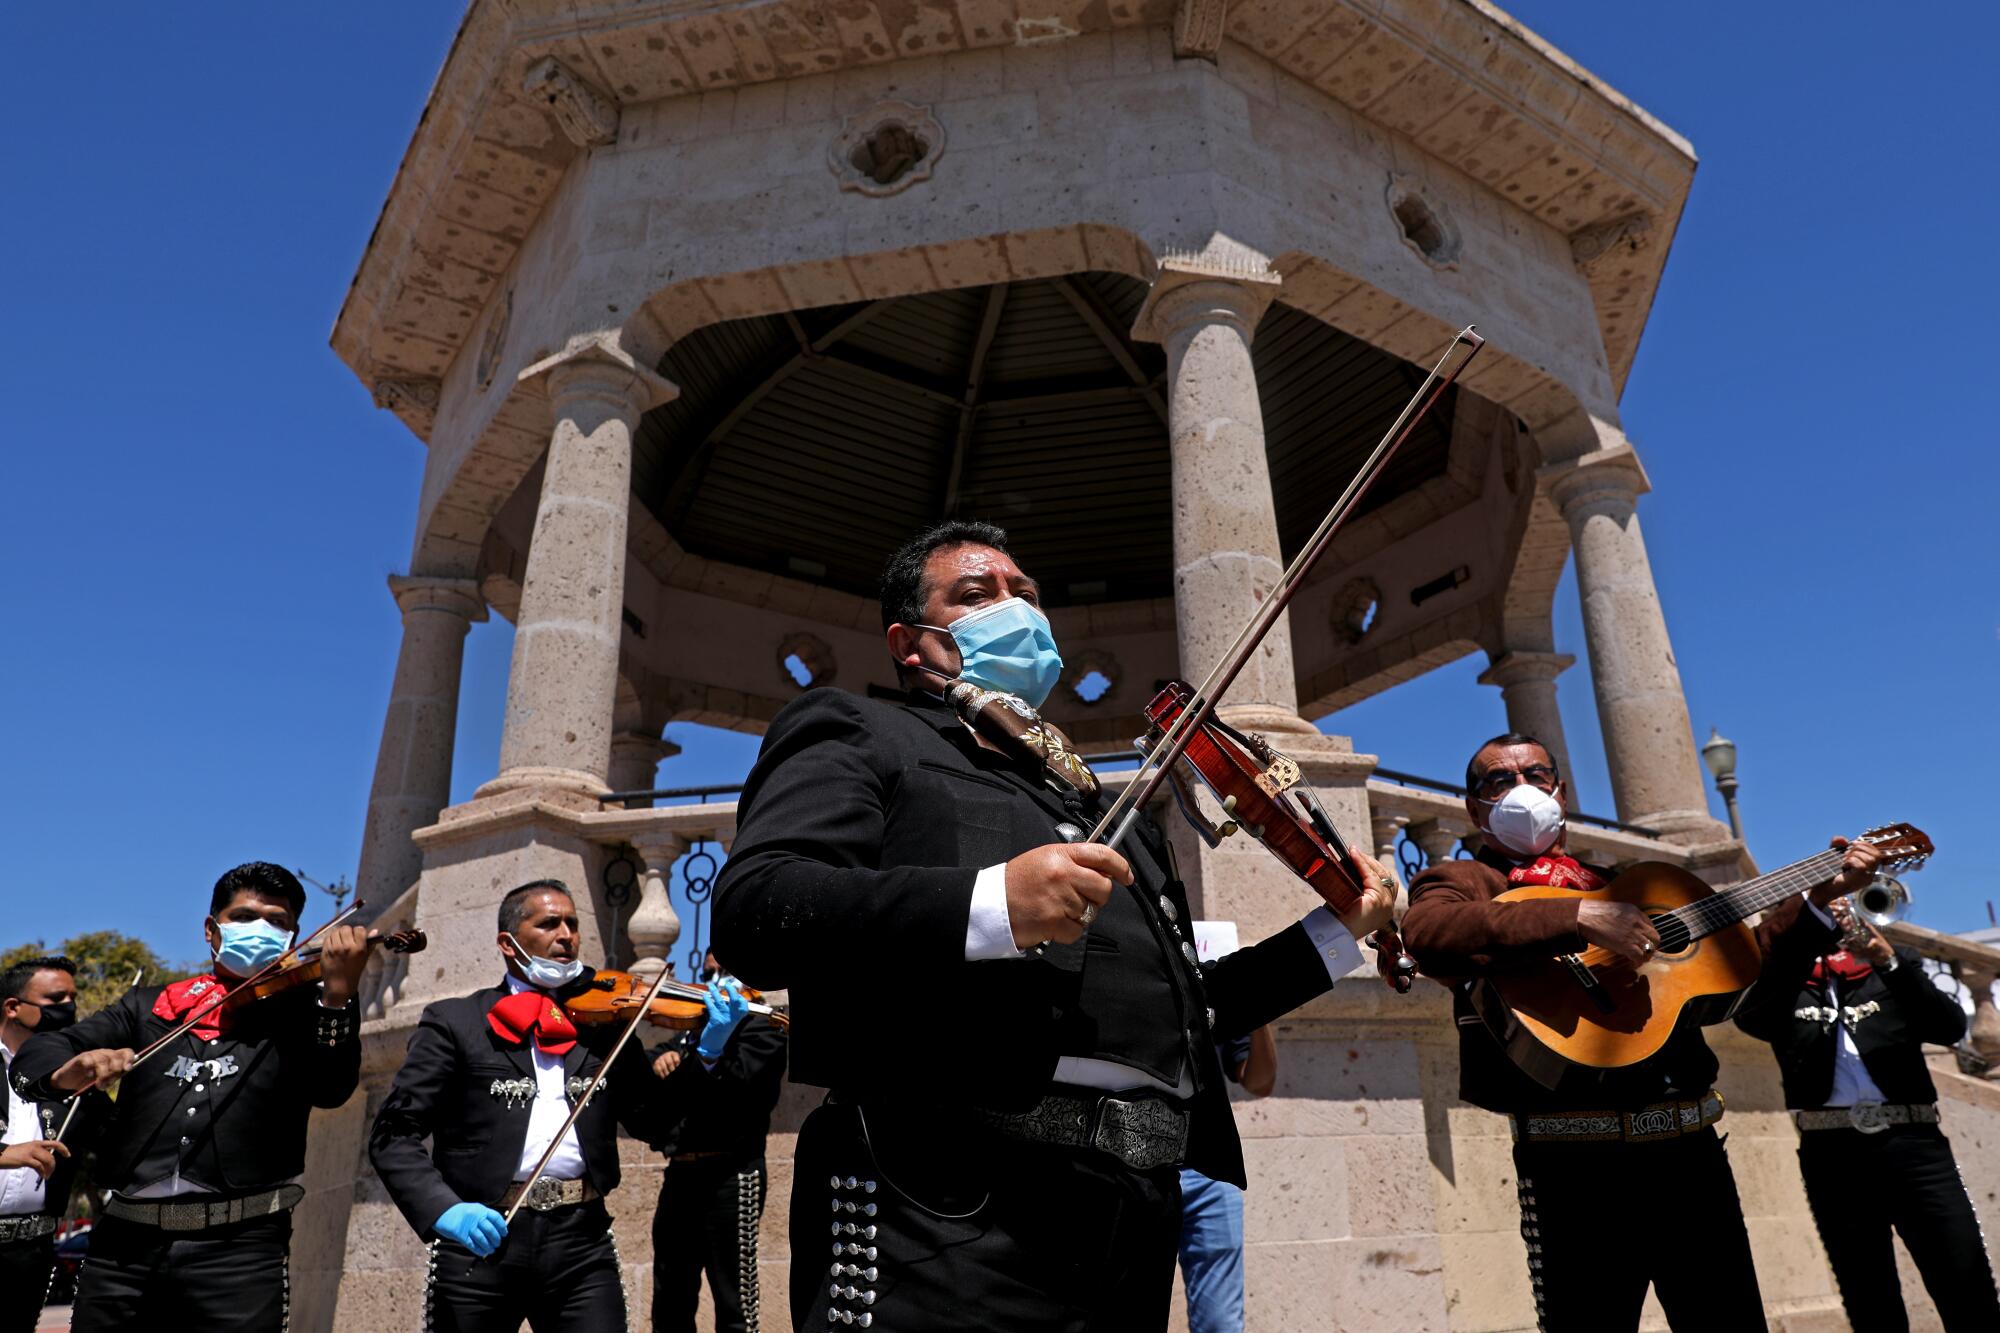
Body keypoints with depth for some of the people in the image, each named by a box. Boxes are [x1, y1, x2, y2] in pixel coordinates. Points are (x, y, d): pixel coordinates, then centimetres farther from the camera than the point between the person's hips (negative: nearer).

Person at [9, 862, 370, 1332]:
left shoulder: (301, 1011, 5)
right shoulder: (149, 1006, 15)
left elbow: (331, 1090, -11)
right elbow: (34, 1056, 7)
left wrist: (338, 990, -27)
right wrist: (67, 1073, -17)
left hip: (240, 1246, -3)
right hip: (126, 1242, 3)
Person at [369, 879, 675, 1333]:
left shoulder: (607, 1023, 11)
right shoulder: (454, 1021, 4)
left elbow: (655, 1123, 6)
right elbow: (393, 1134, -2)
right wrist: (444, 1209, -19)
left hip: (582, 1241, 2)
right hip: (478, 1240, -1)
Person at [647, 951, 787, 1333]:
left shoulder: (763, 1031, -4)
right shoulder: (693, 1027, 17)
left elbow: (730, 1094, -21)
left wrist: (711, 1049, -41)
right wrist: (661, 1059, -6)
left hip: (730, 1175, -7)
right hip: (681, 1172, 8)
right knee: (669, 1302, 17)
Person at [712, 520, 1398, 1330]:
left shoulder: (1100, 808, 25)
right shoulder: (857, 734, 4)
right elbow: (749, 911, -14)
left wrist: (1336, 934, 23)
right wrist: (989, 904, -23)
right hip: (951, 1207, -6)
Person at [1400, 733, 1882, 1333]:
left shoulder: (1623, 884, 21)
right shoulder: (1463, 880, 2)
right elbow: (1425, 930, -23)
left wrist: (1820, 895, 20)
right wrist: (1578, 916, -27)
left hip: (1691, 1147, 6)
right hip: (1577, 1163, -6)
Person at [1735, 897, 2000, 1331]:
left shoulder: (1894, 965, 16)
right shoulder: (1783, 983, 13)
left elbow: (1951, 1026, 1)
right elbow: (1748, 1016, -9)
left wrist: (1889, 961, -14)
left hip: (1911, 1142, 0)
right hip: (1833, 1152, 0)